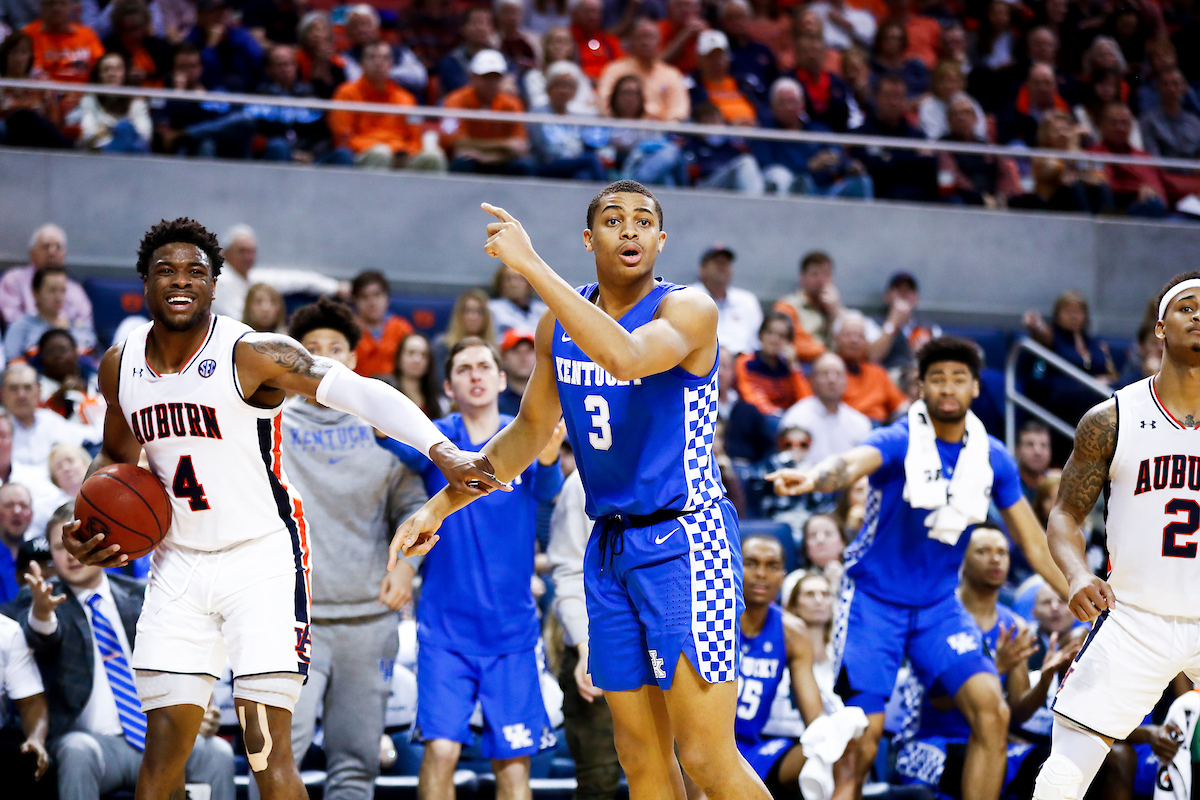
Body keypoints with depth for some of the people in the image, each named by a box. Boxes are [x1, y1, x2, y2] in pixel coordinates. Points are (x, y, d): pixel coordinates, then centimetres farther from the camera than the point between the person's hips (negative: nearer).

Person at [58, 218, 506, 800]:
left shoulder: (252, 354, -16)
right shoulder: (120, 365, 2)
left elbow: (362, 393, -26)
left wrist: (441, 451, -40)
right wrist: (85, 525, 3)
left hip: (263, 556, -5)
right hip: (179, 561, 5)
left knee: (267, 751, -12)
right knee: (162, 749, 3)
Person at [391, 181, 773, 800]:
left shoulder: (688, 309, -13)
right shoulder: (559, 326, 8)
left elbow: (625, 357, -35)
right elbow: (530, 432, 21)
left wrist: (531, 265, -33)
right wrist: (440, 505, 17)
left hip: (685, 540, -7)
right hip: (609, 546, 7)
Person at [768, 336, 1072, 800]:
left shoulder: (993, 458, 0)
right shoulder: (899, 442, -14)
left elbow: (1033, 544, 10)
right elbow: (853, 463, -38)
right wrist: (813, 479, -61)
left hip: (939, 605, 4)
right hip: (874, 600, -4)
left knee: (992, 711, -14)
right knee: (865, 731, -15)